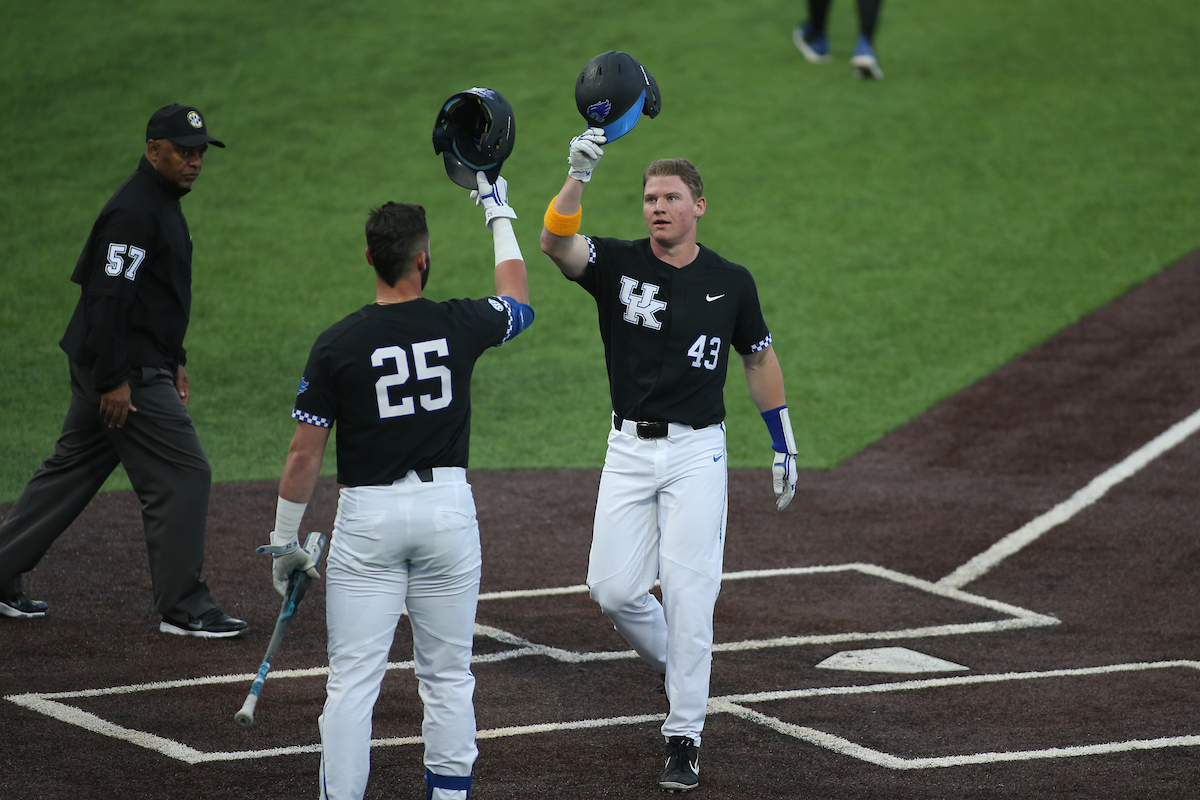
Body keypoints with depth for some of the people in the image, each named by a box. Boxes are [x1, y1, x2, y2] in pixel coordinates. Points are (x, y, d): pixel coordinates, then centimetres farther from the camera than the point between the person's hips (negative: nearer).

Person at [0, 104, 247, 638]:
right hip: (126, 373, -11)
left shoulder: (163, 205, 16)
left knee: (72, 470, 16)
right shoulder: (134, 211, -18)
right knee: (183, 475, -8)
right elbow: (108, 297, -23)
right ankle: (183, 608, -2)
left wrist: (174, 362, 23)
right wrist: (114, 381, -25)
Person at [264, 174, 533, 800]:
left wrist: (284, 542, 5)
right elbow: (517, 302, 20)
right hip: (448, 507, 2)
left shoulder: (337, 345, -9)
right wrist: (498, 216, 31)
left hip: (367, 514, -2)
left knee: (353, 679, -1)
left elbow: (304, 453, -6)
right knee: (448, 676, 12)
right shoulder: (458, 326, -5)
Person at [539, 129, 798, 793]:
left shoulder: (730, 283, 1)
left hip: (697, 452, -1)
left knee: (688, 595, -6)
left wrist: (785, 446, 13)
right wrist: (578, 175, -39)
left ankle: (685, 738, 2)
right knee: (613, 588, -2)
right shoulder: (617, 264, -2)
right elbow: (555, 243, -22)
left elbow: (759, 359, 13)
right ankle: (673, 665, 28)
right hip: (629, 451, 2)